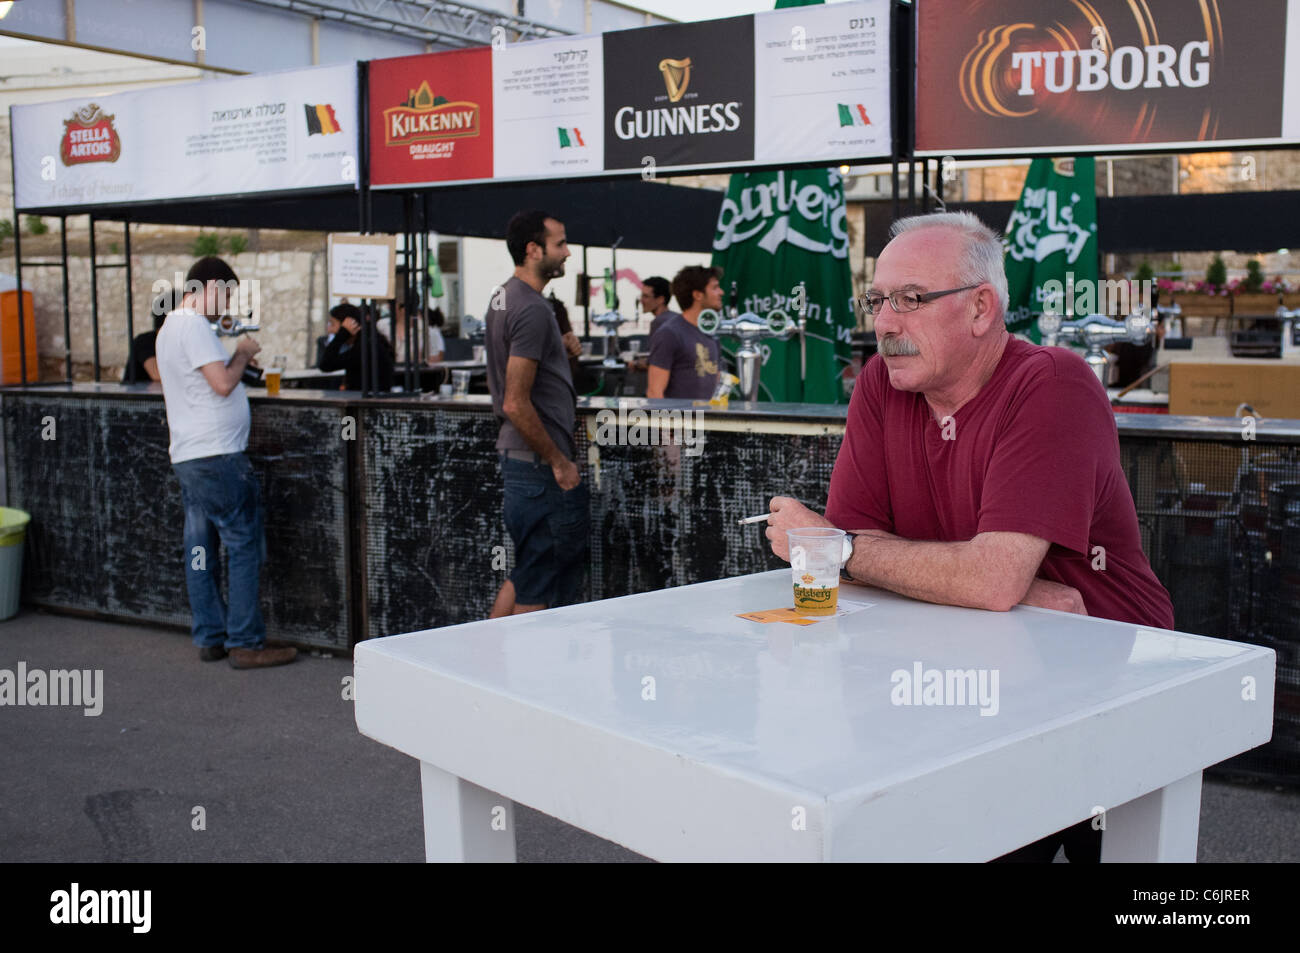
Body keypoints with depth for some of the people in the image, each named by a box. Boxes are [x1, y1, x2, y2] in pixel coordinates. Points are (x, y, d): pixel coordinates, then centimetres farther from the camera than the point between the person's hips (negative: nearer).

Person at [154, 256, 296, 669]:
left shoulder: (170, 327, 18)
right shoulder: (194, 326, -14)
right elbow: (223, 383, -20)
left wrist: (237, 357, 14)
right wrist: (243, 355, -5)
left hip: (189, 457, 10)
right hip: (215, 455, -10)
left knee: (201, 549, 11)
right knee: (244, 546, -5)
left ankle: (209, 638, 17)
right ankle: (245, 643, -3)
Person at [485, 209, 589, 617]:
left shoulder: (502, 297, 13)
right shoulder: (532, 309, -18)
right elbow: (516, 404, -22)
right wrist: (558, 461, -15)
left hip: (516, 456, 10)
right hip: (539, 465, -10)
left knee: (527, 573, 17)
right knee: (536, 586, -1)